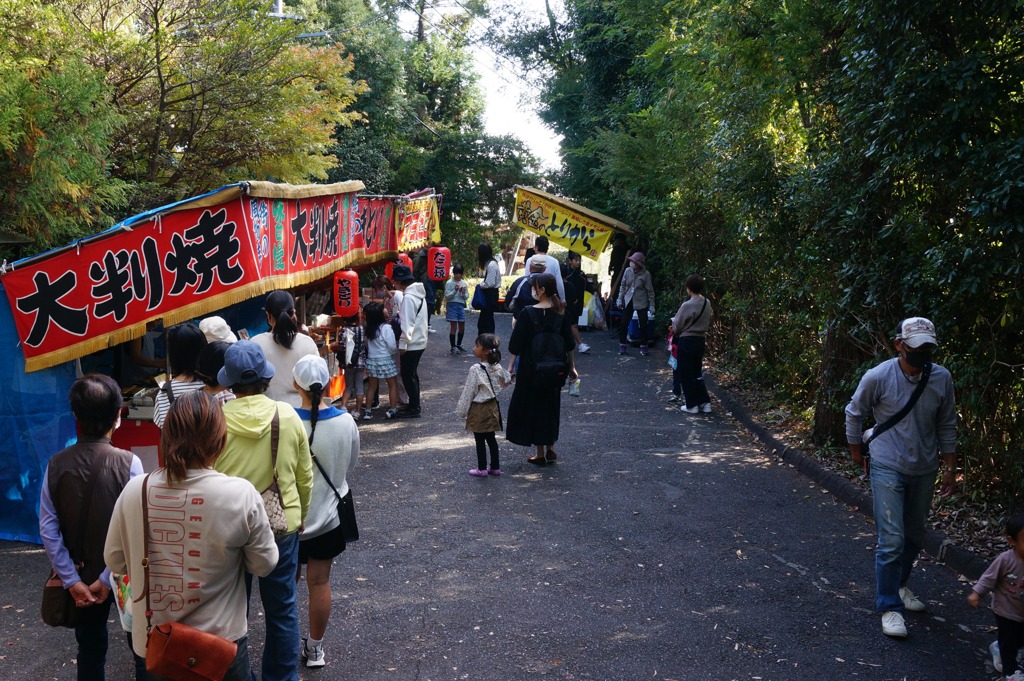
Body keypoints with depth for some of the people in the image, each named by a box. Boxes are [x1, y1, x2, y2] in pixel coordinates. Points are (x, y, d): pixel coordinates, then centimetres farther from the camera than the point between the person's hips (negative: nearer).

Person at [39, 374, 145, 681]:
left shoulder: (57, 464, -9)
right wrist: (109, 578, -12)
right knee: (142, 645, 17)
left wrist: (71, 580, -4)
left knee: (89, 650, 18)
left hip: (82, 576, 3)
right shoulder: (127, 463, -18)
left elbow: (48, 528, -8)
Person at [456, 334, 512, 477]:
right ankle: (495, 467, 23)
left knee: (480, 440, 5)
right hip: (492, 407, 6)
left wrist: (461, 410, -5)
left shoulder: (475, 370, -21)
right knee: (491, 438, 17)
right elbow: (506, 381, 15)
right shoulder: (497, 367, -3)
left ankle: (482, 469, 13)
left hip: (479, 410, -6)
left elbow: (468, 392, -15)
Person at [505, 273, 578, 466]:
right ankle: (550, 448, 23)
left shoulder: (528, 313, -14)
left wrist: (511, 366, -3)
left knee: (532, 405, 7)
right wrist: (571, 367, 14)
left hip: (532, 367, -4)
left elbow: (516, 343, -11)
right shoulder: (561, 313, -1)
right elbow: (569, 343, 5)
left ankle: (540, 453, 11)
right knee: (551, 405, 19)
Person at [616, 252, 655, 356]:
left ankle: (643, 346, 18)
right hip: (628, 301, 3)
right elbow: (623, 286, 7)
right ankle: (622, 345, 15)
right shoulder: (628, 271, -4)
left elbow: (650, 291, -7)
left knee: (643, 325, 4)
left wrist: (652, 305, -7)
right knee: (623, 324, 2)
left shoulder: (646, 274, -13)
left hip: (641, 303, -3)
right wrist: (620, 299, 3)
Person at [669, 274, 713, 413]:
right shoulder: (707, 304, 1)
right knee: (697, 373, 17)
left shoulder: (687, 305, -19)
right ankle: (704, 402, 14)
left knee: (686, 374, 5)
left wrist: (673, 328, 11)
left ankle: (691, 405, 10)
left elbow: (677, 326, -10)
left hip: (686, 341, -6)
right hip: (700, 340, 6)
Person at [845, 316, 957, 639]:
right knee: (892, 540, -8)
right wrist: (856, 451, 8)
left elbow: (946, 426, 6)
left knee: (914, 536, 18)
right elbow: (854, 413, -1)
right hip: (888, 469, -4)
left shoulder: (941, 378, -7)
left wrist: (950, 467, 7)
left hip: (924, 471, 4)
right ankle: (889, 607, 4)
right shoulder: (878, 377, -17)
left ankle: (899, 585, 40)